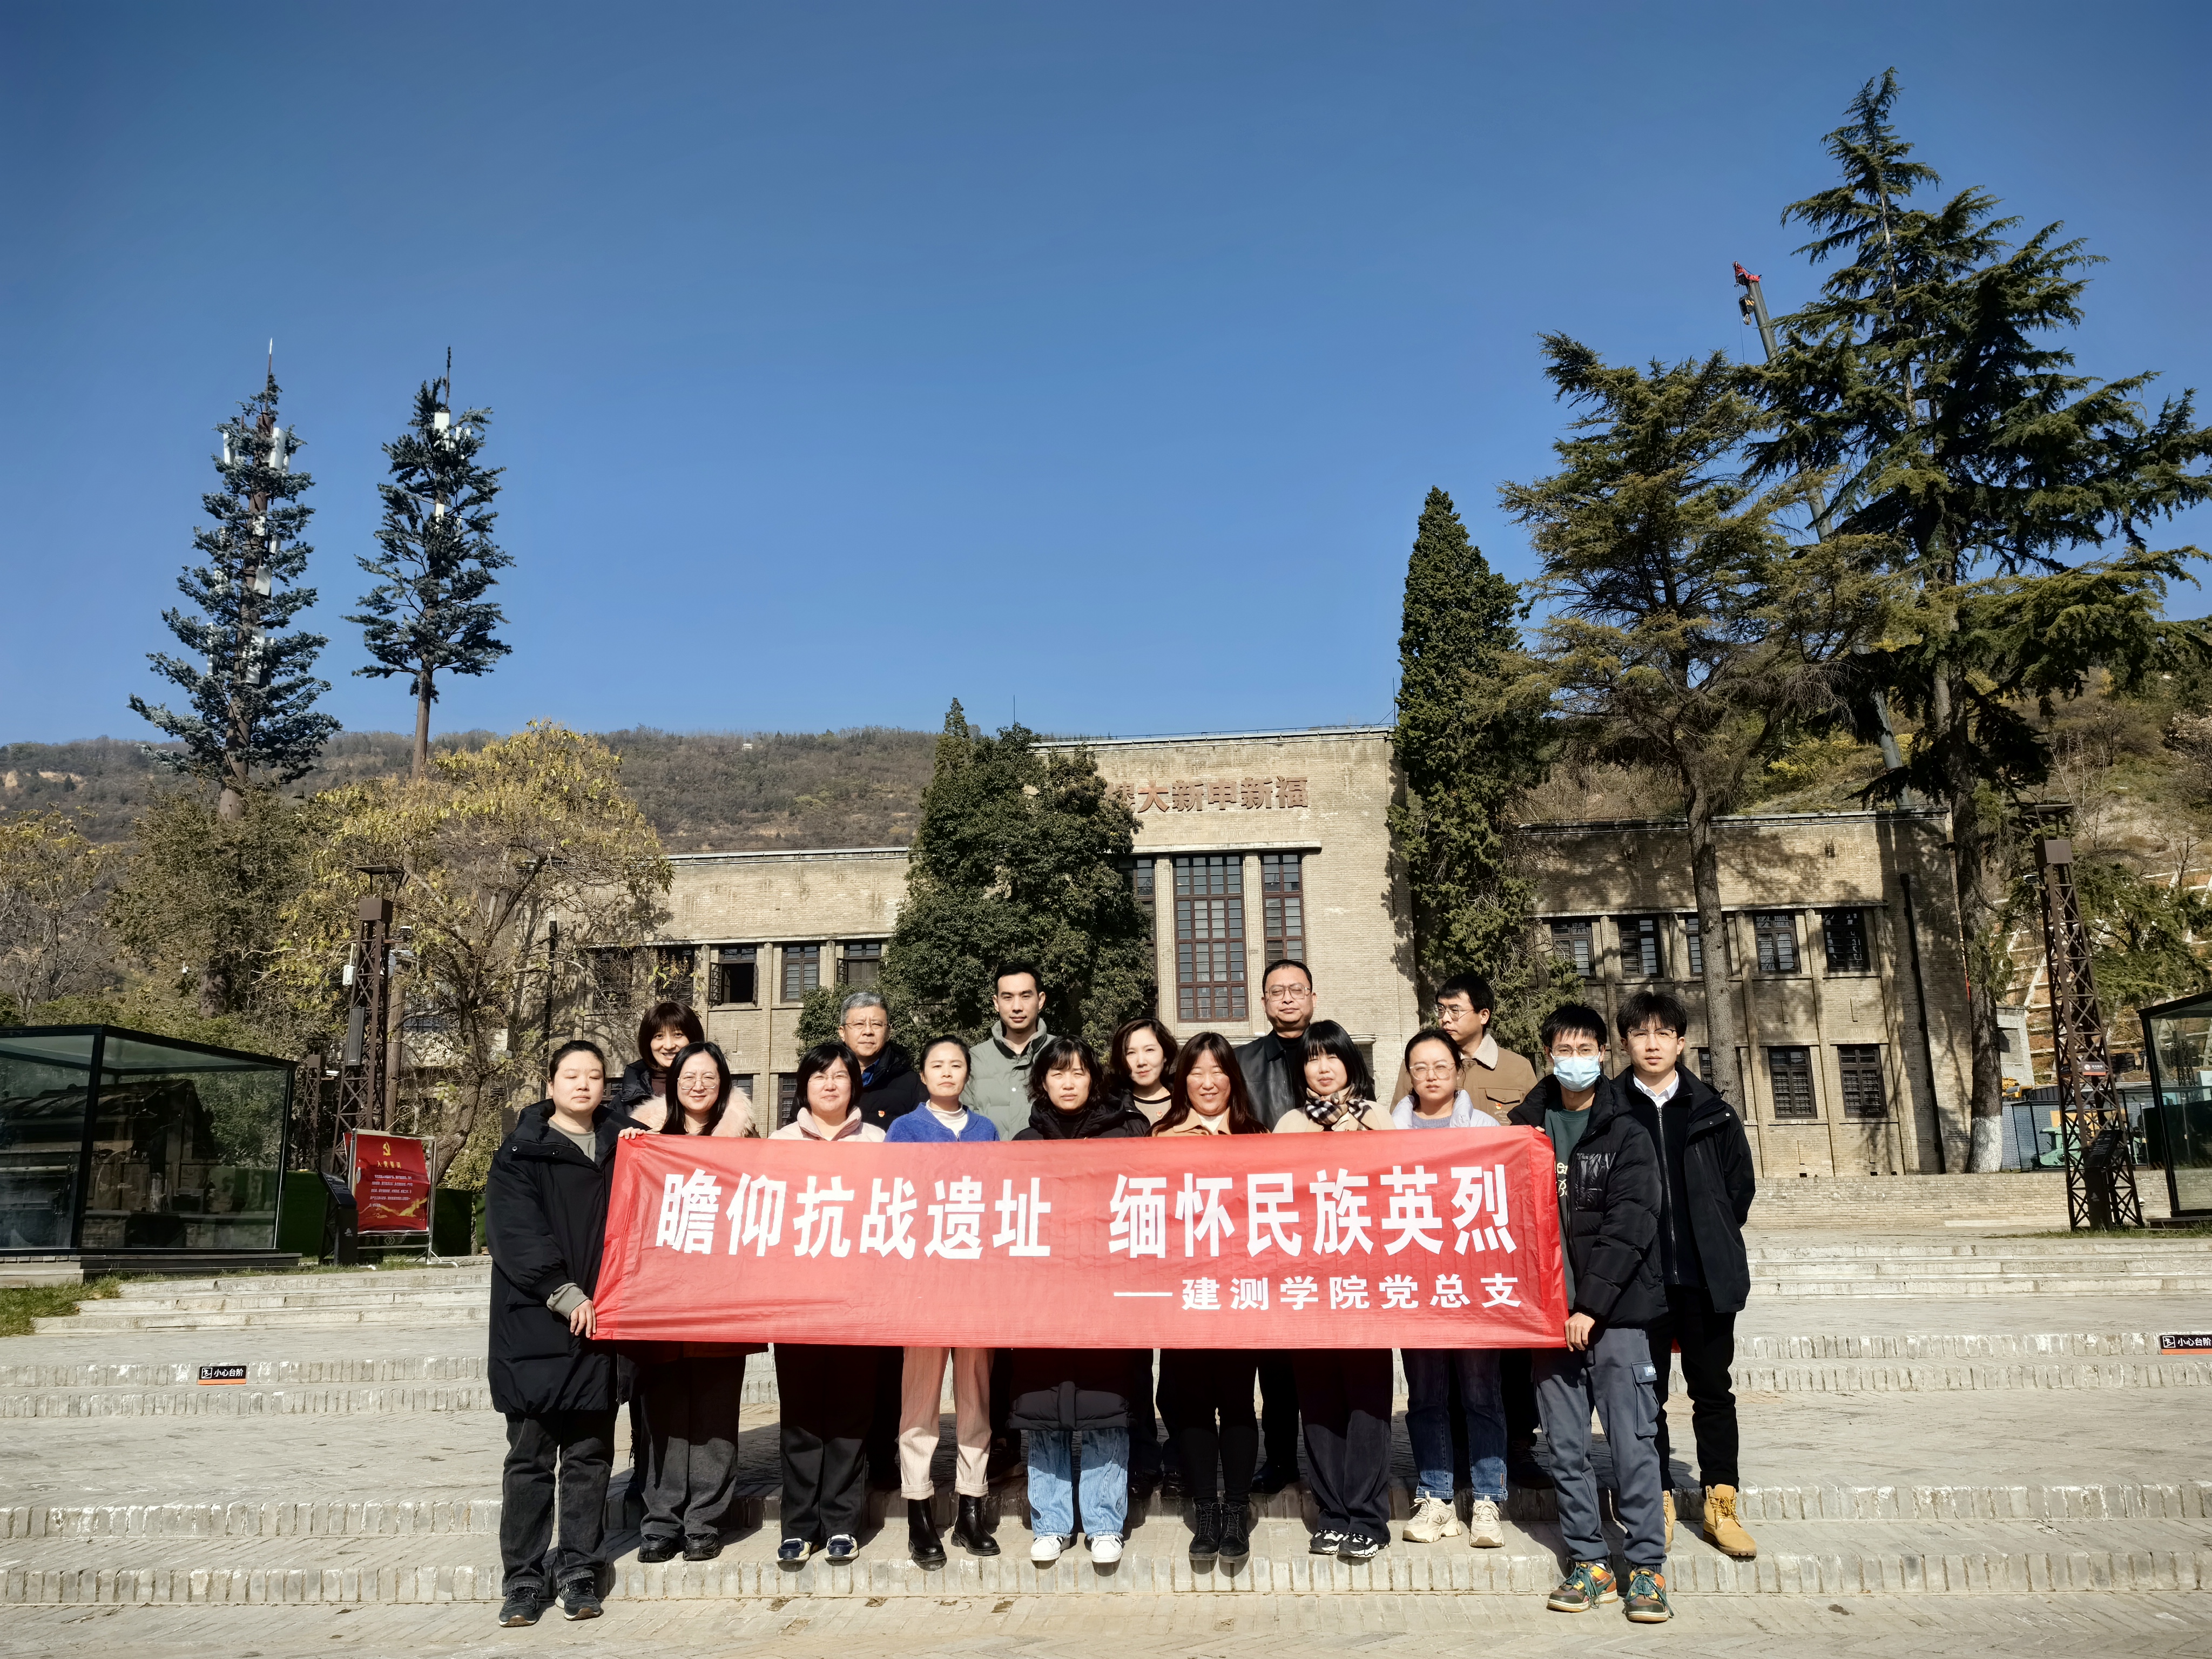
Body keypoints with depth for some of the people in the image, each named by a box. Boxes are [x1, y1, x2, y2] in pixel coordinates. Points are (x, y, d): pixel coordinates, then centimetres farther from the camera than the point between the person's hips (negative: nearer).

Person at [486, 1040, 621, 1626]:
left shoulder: (619, 1152, 12)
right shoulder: (520, 1155, 1)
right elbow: (517, 1235, -9)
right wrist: (565, 1295, -16)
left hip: (598, 1322, 3)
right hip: (536, 1326, -3)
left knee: (589, 1453, 7)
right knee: (530, 1454, 1)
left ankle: (579, 1569, 16)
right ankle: (524, 1578, 9)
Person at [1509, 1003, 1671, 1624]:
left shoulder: (1626, 1134, -1)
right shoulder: (1526, 1128, 8)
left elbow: (1630, 1225, -9)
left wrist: (1592, 1304, -15)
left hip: (1614, 1312, -3)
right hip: (1548, 1312, 3)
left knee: (1632, 1443, -1)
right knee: (1566, 1446, 7)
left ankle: (1647, 1567, 10)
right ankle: (1589, 1563, 18)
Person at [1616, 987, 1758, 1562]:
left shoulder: (1711, 1111, 5)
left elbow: (1741, 1183, 10)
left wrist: (1715, 1243, 5)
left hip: (1706, 1276, 1)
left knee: (1713, 1389, 9)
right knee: (1647, 1394, 7)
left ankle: (1720, 1506, 19)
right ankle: (1659, 1504, 18)